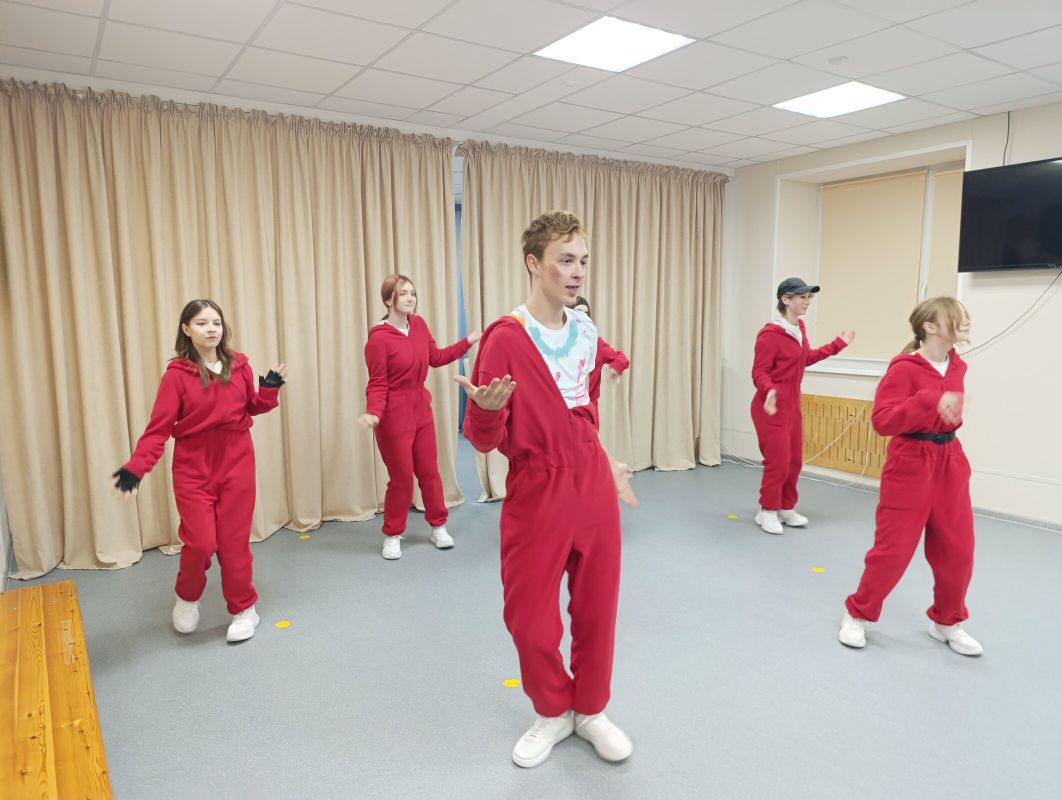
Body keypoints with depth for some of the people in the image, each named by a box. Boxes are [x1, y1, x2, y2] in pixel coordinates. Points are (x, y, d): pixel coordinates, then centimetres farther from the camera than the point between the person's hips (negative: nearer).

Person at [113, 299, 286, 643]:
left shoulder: (239, 366, 1)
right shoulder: (177, 374, -9)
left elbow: (251, 407, 14)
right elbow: (159, 427, -11)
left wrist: (269, 390, -6)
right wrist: (136, 467, -23)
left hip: (237, 463, 2)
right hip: (193, 467, -2)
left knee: (235, 541, 7)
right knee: (201, 543, -6)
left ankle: (243, 609, 25)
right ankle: (187, 597, 26)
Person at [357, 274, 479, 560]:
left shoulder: (419, 324, 1)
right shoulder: (379, 338, -18)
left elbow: (435, 357, 13)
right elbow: (377, 384, -14)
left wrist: (467, 342, 10)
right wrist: (373, 413, -30)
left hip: (421, 407, 6)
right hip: (394, 413, -6)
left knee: (429, 470, 14)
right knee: (401, 477, 2)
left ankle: (438, 528, 29)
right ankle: (392, 536, 22)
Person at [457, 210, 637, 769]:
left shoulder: (585, 331, 4)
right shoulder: (505, 338, -16)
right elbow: (484, 441, -14)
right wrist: (485, 410, -34)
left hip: (593, 489, 5)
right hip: (536, 495, -5)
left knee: (597, 612, 15)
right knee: (531, 622, 7)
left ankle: (591, 711, 39)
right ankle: (553, 713, 36)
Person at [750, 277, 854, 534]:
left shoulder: (799, 328, 6)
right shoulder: (770, 333, -19)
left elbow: (806, 358, 19)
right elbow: (759, 372, -18)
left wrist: (839, 344, 23)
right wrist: (769, 391, -37)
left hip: (793, 404, 9)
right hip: (772, 406, -9)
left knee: (795, 461, 14)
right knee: (778, 461, -3)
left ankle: (786, 508, 29)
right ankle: (767, 511, 14)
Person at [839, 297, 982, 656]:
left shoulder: (956, 367, 7)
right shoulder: (904, 368, -17)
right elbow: (882, 421, -25)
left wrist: (950, 415, 10)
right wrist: (931, 402, -33)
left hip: (950, 464, 7)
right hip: (910, 465, -7)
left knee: (957, 550, 11)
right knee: (894, 549, -2)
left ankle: (946, 622, 31)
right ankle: (857, 615, 18)